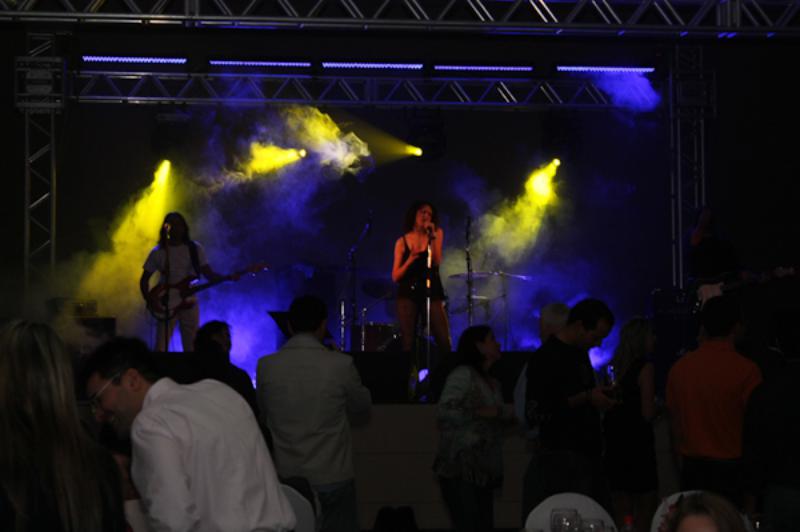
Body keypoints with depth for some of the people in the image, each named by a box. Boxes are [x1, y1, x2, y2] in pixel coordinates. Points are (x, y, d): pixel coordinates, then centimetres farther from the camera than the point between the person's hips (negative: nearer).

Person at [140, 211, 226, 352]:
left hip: (189, 303, 1)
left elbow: (209, 274, 0)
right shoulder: (158, 252, 2)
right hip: (166, 305, -1)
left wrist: (228, 277, -18)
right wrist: (150, 300, -8)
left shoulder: (194, 249, 4)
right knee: (160, 348, -7)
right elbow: (144, 279, 7)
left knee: (191, 347, 1)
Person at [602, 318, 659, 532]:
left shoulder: (615, 367, 7)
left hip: (615, 443, 7)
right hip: (638, 443, -6)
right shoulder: (645, 368, -12)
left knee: (621, 513, 12)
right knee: (645, 513, 1)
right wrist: (659, 406, 4)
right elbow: (648, 414, -15)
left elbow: (607, 409, 10)